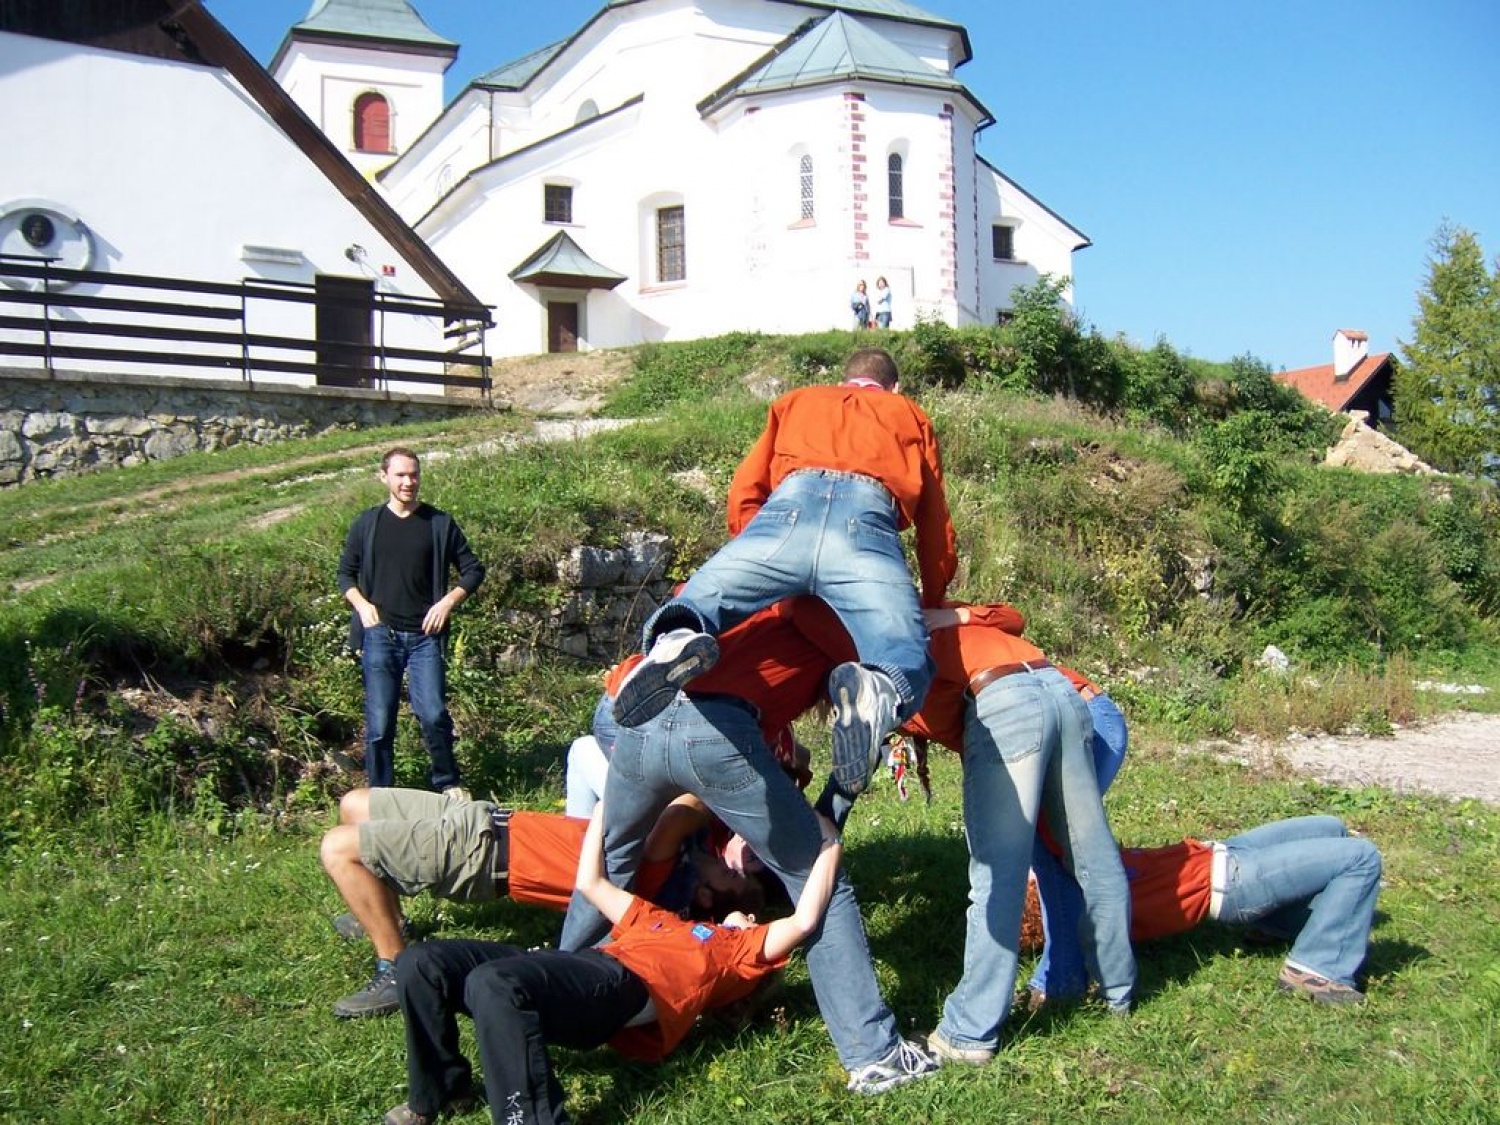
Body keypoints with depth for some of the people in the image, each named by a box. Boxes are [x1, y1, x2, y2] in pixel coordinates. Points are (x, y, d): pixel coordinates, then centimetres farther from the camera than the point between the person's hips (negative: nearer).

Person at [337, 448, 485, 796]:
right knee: (379, 723, 2)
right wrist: (361, 604, -2)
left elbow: (473, 569, 10)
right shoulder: (367, 523, 8)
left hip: (424, 636, -1)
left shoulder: (440, 523, 5)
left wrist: (449, 601, -5)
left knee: (433, 714, -10)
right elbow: (346, 573, 16)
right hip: (380, 634, 1)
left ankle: (449, 783, 10)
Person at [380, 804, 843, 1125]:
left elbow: (804, 920, 5)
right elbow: (589, 883, 42)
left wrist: (830, 844, 12)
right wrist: (609, 796, 42)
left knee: (492, 983, -36)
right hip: (581, 963, 8)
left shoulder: (747, 945, 23)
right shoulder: (659, 918, 41)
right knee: (421, 965, -3)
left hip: (628, 985, -7)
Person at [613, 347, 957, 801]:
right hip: (867, 518, -1)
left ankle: (677, 640, -40)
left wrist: (764, 576, 36)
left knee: (682, 616, -2)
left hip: (791, 506, 1)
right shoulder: (912, 416, 38)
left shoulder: (795, 401, 40)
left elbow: (744, 492, 27)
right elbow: (938, 533, 33)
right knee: (906, 667, -13)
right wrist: (931, 607, 46)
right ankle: (874, 694, -51)